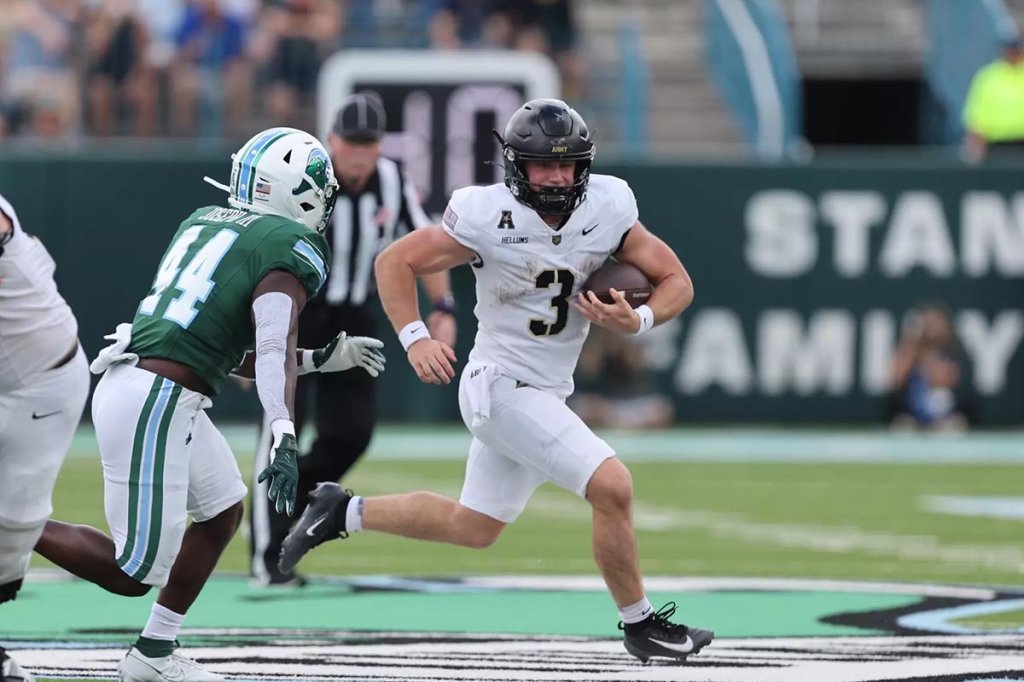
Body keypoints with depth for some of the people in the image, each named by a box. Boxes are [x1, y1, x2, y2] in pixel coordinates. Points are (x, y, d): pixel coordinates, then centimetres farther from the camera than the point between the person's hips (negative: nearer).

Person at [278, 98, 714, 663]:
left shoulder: (606, 210, -6)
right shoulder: (489, 218, -19)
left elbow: (676, 281, -1)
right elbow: (394, 262, -10)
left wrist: (637, 321, -21)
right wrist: (415, 339, -23)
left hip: (545, 393, 7)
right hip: (502, 387, -7)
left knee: (475, 527, 19)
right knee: (612, 487, -16)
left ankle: (344, 512, 33)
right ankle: (640, 624, 0)